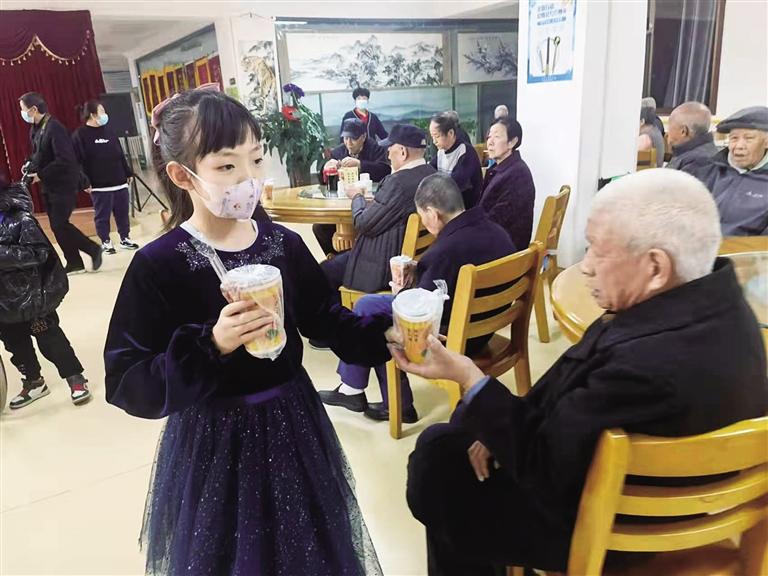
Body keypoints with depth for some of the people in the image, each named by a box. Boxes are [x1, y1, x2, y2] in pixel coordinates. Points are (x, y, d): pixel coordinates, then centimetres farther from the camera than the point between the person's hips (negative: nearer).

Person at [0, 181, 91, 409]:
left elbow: (38, 253, -24)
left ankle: (75, 378, 21)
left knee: (49, 338, 4)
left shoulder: (19, 218, -17)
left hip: (32, 295, -7)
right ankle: (33, 382, 37)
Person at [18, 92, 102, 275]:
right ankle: (74, 263, 18)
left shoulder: (54, 128, -19)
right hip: (49, 185, 9)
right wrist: (30, 164, 0)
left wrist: (40, 175, -19)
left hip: (63, 185, -9)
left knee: (59, 225, -9)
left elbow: (64, 160, -25)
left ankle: (94, 249, 7)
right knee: (57, 225, 9)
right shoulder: (36, 129, 9)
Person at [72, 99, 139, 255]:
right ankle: (106, 242, 14)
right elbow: (77, 161, -10)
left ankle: (125, 239, 22)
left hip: (119, 181, 5)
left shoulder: (108, 130, 12)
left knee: (122, 212, 10)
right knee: (102, 215, 3)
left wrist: (128, 173, 16)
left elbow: (120, 154, 17)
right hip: (99, 185, -5)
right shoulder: (79, 135, -6)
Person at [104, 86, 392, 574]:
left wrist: (385, 336, -11)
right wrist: (211, 346, -32)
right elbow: (127, 384, -18)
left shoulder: (285, 244, -4)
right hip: (213, 443, -3)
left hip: (293, 425, 4)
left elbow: (326, 320, 5)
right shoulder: (159, 265, -17)